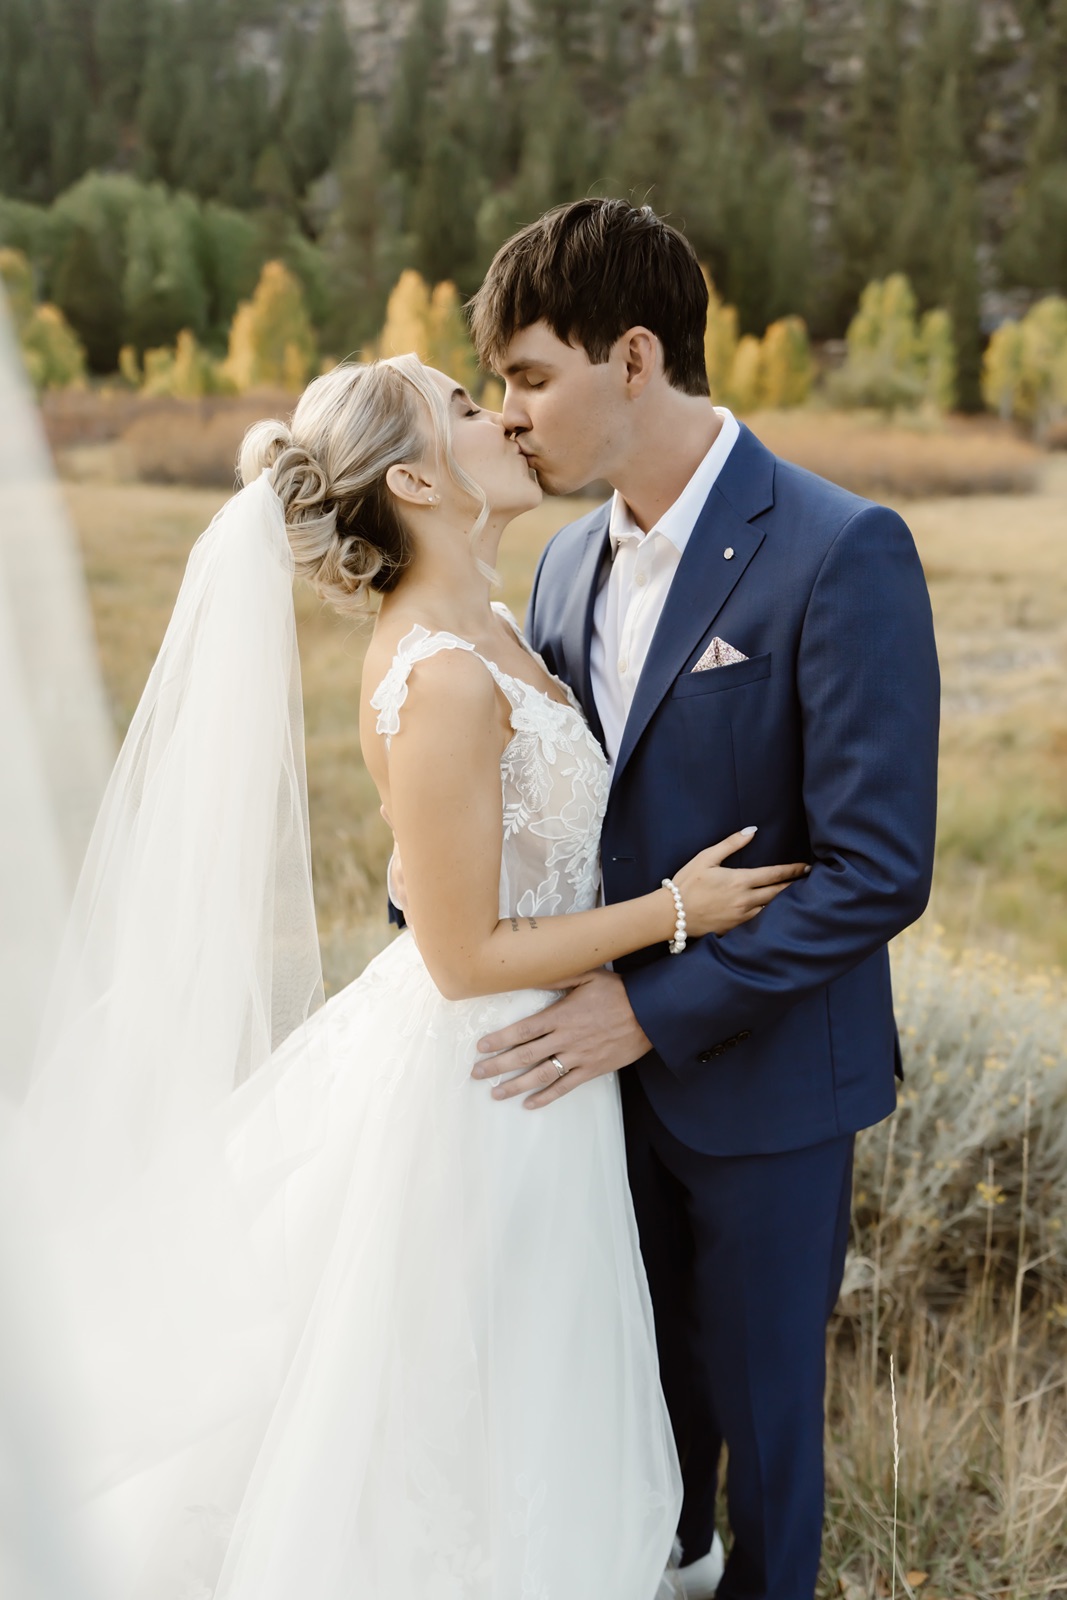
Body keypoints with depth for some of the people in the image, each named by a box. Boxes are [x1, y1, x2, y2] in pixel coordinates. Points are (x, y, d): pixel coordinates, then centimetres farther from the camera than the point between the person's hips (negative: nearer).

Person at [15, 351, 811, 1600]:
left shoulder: (474, 630, 2)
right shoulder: (442, 680, -27)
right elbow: (466, 957, -23)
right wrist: (672, 911, -16)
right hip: (490, 1085, -9)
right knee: (474, 1421, 13)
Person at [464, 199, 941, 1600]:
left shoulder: (842, 554, -21)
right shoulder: (572, 562, 2)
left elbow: (879, 869, -24)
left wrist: (654, 1006, -23)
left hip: (764, 1075, -6)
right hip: (616, 1045, 6)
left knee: (757, 1383, 15)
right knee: (646, 1349, 26)